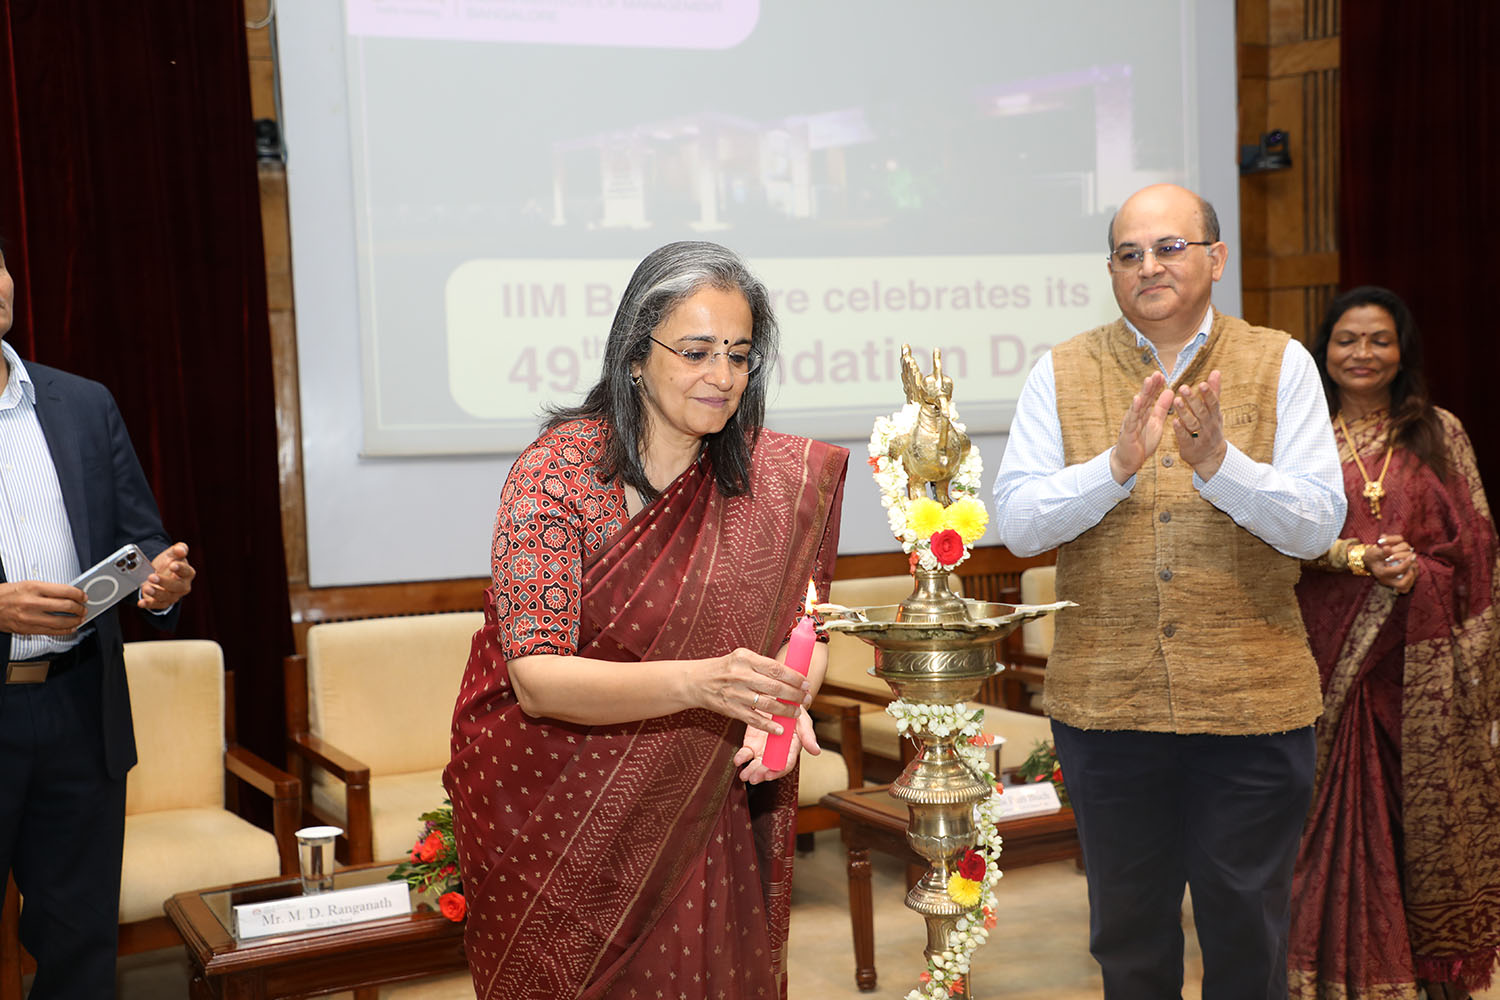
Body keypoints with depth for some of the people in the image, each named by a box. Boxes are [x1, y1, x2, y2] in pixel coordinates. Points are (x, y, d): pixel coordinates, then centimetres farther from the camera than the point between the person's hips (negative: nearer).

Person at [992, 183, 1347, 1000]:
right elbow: (1015, 524, -7)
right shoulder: (1062, 373, 2)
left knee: (1247, 931, 12)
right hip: (1104, 701, 1)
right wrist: (1118, 464, -21)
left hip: (1251, 702, -1)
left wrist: (1219, 462, -24)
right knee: (1127, 931, 17)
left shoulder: (1280, 364, 0)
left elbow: (1317, 525, -8)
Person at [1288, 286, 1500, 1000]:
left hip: (1419, 659, 1)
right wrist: (1363, 559, -16)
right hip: (1330, 652, -1)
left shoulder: (1439, 433, 9)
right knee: (1337, 804, -1)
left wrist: (1415, 574, -12)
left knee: (1424, 802, 5)